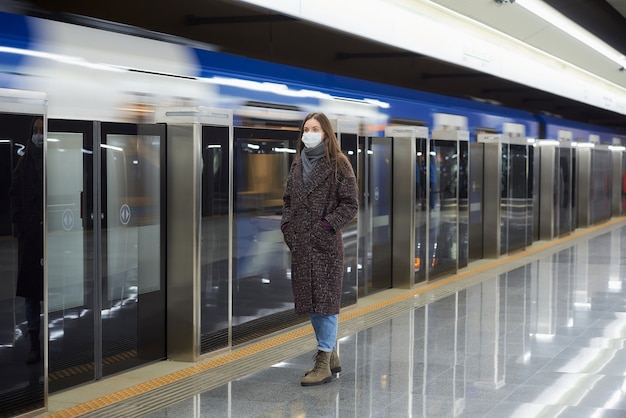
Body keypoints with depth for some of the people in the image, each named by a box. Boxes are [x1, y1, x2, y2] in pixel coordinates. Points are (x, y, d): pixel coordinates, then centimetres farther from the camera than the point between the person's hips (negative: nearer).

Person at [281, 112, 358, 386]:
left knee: (325, 300, -6)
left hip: (326, 244, -7)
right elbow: (287, 200, 20)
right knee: (309, 300, 11)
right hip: (300, 244, 7)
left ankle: (324, 363, -3)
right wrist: (287, 225, 5)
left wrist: (327, 225, -14)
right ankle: (331, 356, 24)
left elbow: (350, 204, -7)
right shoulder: (298, 164, 13)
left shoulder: (338, 165, -5)